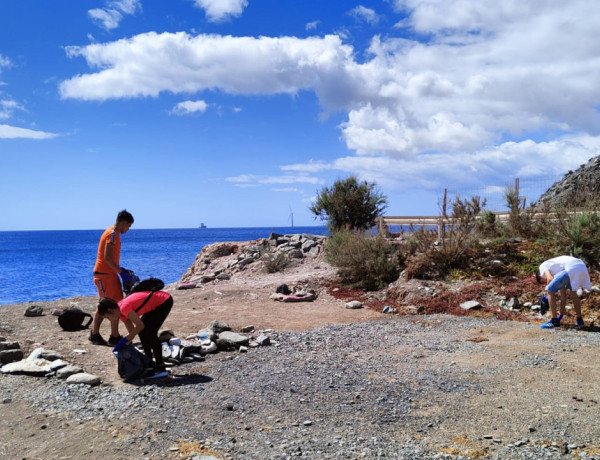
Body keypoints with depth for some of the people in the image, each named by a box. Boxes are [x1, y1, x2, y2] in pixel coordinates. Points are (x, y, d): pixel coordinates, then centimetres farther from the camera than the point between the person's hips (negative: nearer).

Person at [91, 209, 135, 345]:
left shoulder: (114, 233, 16)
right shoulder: (112, 234, -15)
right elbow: (107, 257, -22)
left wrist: (120, 269, 15)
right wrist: (121, 272, -18)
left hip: (111, 274, 10)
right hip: (103, 274, -10)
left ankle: (115, 336, 13)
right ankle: (94, 334, 7)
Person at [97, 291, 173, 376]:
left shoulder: (124, 308, -23)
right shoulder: (121, 312, 5)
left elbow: (140, 325, -23)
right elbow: (132, 330, 12)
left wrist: (125, 340, -15)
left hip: (164, 301, -10)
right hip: (156, 304, 10)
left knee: (150, 333, -12)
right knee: (141, 331, 10)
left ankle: (160, 366, -4)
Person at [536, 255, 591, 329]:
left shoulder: (543, 266, 22)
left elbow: (550, 279, -1)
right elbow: (563, 293, 38)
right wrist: (562, 308, 42)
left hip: (571, 269, -8)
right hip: (582, 266, 8)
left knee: (550, 291, 3)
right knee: (573, 291, 32)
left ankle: (554, 320, 5)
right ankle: (579, 319, 36)